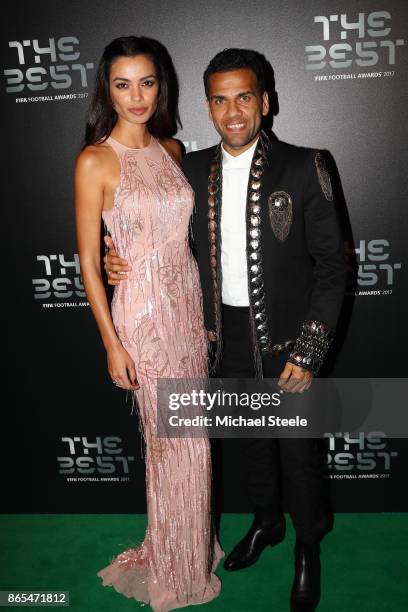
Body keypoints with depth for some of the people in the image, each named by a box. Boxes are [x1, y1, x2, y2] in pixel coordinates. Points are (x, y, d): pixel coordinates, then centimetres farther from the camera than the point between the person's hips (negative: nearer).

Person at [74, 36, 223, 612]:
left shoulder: (172, 148, 8)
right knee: (173, 440, 7)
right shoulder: (95, 160, -10)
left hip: (189, 302, 6)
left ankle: (189, 542, 39)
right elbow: (88, 260, -10)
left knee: (191, 434, 15)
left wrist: (204, 311, 13)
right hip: (143, 310, -5)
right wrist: (112, 343, -12)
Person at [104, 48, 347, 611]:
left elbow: (331, 264, -10)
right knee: (252, 438, 22)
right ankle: (266, 522, 48)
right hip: (229, 337, 4)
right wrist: (123, 261, -9)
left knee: (296, 448, 11)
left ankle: (309, 546, 39)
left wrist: (308, 352, -15)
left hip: (285, 338, -3)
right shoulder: (193, 169, 1)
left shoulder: (302, 167, -11)